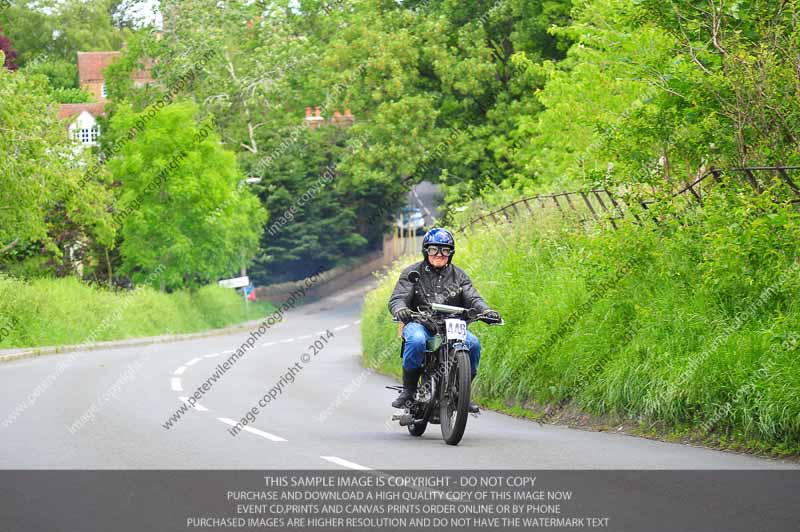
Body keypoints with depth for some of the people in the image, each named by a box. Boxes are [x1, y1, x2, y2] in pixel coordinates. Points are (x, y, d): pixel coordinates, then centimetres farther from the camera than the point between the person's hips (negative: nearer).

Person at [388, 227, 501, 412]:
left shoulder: (459, 275, 13)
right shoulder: (412, 273, 6)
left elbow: (472, 298, 3)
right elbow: (397, 298, -5)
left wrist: (485, 310, -21)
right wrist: (400, 309, -30)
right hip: (419, 323, -2)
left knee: (473, 343, -26)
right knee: (416, 341, -38)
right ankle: (408, 389, -21)